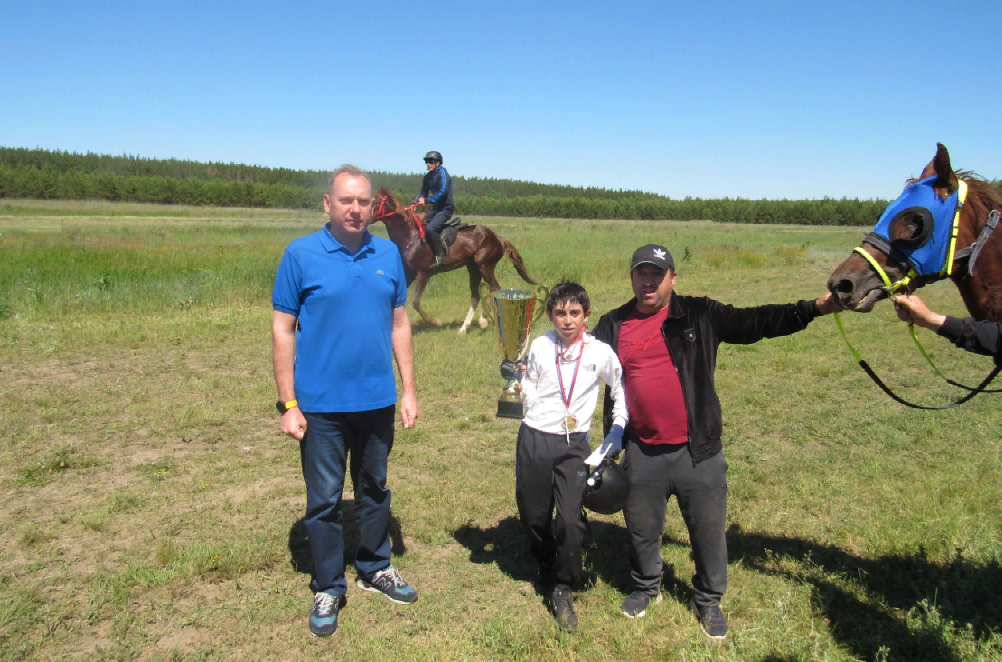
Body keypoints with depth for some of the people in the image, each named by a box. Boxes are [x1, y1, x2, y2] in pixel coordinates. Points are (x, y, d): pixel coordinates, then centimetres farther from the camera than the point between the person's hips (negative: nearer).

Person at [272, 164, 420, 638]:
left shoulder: (388, 255, 3)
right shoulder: (301, 255, -8)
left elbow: (399, 324, 8)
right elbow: (282, 331, -7)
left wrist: (409, 390, 5)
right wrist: (288, 404, -9)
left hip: (378, 401, 4)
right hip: (322, 404, -3)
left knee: (375, 490, 19)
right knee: (324, 500, 8)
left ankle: (375, 568, 38)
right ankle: (328, 589, 26)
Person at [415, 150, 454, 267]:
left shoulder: (442, 173, -12)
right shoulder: (428, 177, 12)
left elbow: (443, 191, -23)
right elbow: (423, 192, 15)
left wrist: (427, 200, -24)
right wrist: (419, 200, -6)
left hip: (446, 208, -9)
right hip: (435, 208, 9)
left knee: (430, 228, -27)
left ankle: (440, 256, -22)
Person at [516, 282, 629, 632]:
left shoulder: (600, 351, -2)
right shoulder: (539, 347, 0)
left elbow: (622, 390, 10)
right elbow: (528, 396, 4)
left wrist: (616, 434, 6)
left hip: (574, 445, -1)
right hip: (534, 439, 1)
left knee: (570, 519, -9)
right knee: (534, 515, 9)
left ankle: (561, 589, 11)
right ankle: (547, 573, 36)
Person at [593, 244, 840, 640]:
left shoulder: (700, 316, -3)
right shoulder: (613, 326, 3)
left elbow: (755, 322, -7)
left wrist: (814, 308, -15)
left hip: (697, 451, -1)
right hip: (642, 454, 2)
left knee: (709, 532, 11)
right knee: (642, 529, 19)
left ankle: (708, 600, 35)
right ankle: (645, 588, 45)